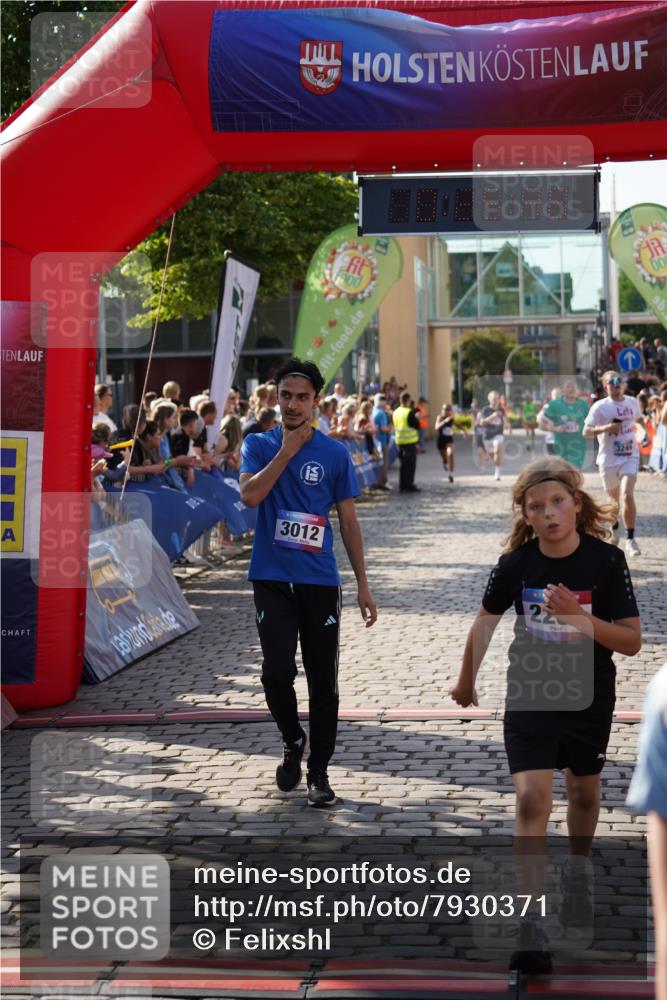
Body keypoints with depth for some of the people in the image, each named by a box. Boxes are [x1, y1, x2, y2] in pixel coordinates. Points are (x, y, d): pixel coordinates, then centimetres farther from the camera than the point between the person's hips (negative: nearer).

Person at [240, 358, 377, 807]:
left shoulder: (335, 453, 3)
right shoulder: (259, 445, 4)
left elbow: (349, 522, 7)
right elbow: (250, 495, -15)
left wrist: (362, 585, 3)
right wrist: (287, 449, -14)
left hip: (320, 580, 1)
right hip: (272, 579, -1)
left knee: (324, 680, 3)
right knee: (277, 672, -11)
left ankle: (319, 771, 16)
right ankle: (293, 741, 18)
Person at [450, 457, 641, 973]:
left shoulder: (607, 560, -16)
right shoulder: (516, 563, -12)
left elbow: (632, 642, -15)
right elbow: (486, 620, 7)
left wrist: (578, 616, -29)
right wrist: (467, 681, 18)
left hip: (588, 699, 1)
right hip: (529, 698, 0)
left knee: (584, 792, 19)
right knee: (532, 800, -12)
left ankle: (577, 875, 49)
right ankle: (531, 927, -9)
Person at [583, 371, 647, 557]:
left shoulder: (632, 402, 5)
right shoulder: (600, 407, -8)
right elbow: (586, 431, -11)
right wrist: (605, 428, -25)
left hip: (630, 457, 1)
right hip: (608, 459, -1)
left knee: (627, 495, -18)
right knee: (614, 497, 15)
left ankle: (630, 539, -13)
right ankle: (614, 528, 46)